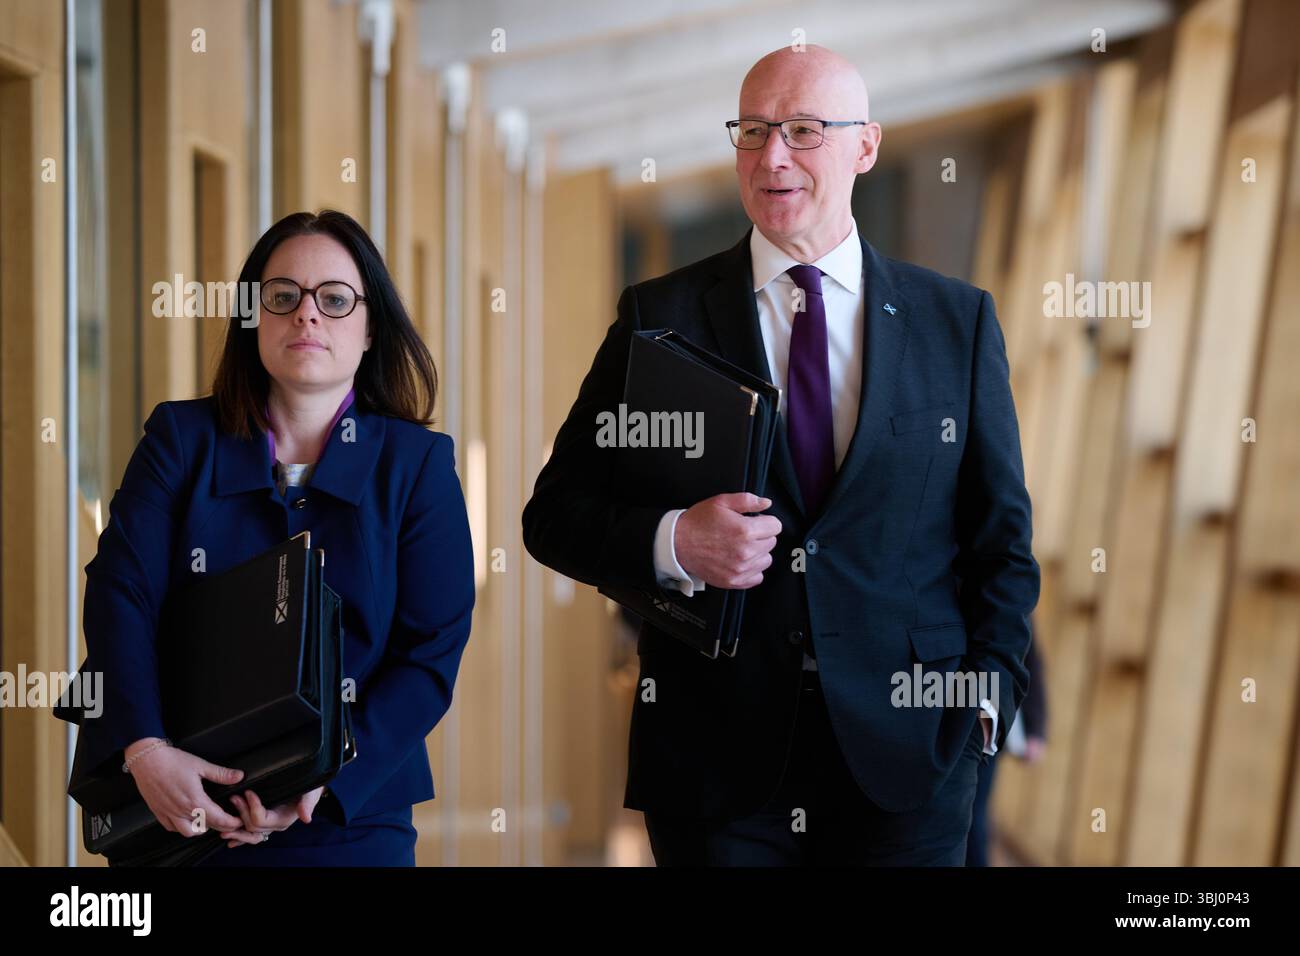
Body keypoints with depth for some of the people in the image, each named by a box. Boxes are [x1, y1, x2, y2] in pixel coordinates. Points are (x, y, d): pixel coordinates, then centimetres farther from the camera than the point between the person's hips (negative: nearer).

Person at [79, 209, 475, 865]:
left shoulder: (419, 463, 0)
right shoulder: (181, 438, 3)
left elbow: (433, 653, -7)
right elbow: (121, 591, -8)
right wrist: (145, 750, -25)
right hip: (185, 814, 1)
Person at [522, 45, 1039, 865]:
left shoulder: (958, 321, 6)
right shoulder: (660, 318, 3)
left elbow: (1001, 538, 9)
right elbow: (555, 514, 3)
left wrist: (988, 696, -4)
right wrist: (669, 543, -16)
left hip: (905, 763, 1)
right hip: (714, 762, 0)